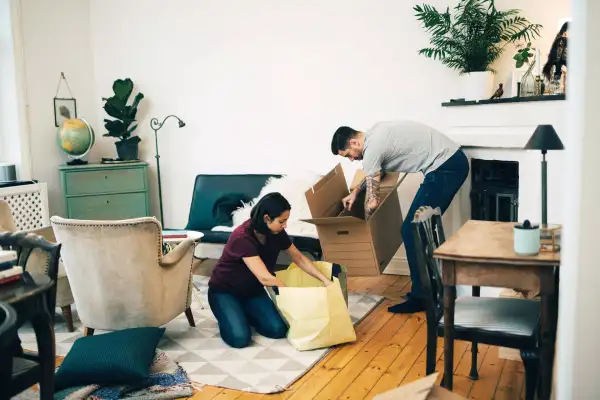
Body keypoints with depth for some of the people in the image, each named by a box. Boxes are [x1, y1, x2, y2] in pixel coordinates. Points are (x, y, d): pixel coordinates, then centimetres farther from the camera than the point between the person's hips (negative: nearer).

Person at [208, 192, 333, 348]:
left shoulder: (276, 233, -12)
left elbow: (299, 258, 1)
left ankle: (245, 313, 14)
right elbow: (265, 278, -36)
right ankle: (227, 315, 7)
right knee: (240, 338, -25)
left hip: (252, 289, 6)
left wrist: (325, 280, -8)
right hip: (224, 290, -6)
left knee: (278, 330, -14)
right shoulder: (242, 237, -34)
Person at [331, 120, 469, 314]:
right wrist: (355, 192, 31)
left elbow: (372, 202, -12)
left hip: (445, 168, -10)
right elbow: (374, 173, 35)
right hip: (454, 161, 10)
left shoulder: (372, 148, -13)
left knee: (411, 231, -5)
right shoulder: (375, 135, 15)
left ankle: (421, 297, 3)